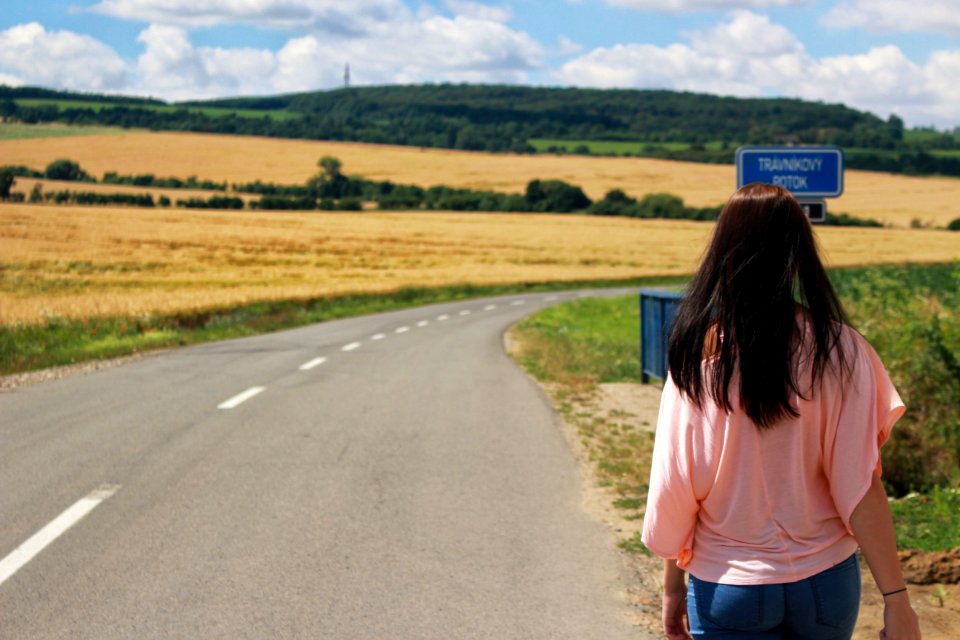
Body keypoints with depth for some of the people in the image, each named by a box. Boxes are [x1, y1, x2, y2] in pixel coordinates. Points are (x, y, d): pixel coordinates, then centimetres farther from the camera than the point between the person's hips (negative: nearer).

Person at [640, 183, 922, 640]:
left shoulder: (698, 352, -11)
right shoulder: (838, 350, -11)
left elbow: (674, 487, -7)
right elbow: (860, 487, -13)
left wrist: (673, 586, 6)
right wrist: (896, 599, -6)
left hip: (728, 587, -1)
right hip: (825, 582, 1)